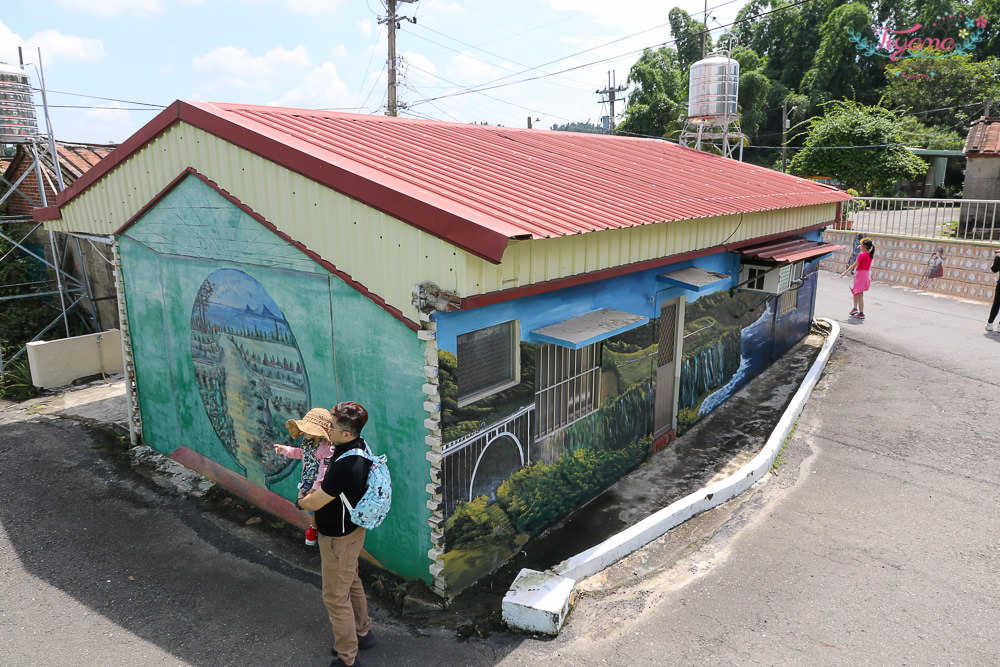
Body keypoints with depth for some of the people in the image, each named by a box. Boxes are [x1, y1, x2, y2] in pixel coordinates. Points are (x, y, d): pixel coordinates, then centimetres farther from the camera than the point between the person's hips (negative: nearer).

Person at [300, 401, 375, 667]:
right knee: (352, 583, 27)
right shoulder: (360, 445, -7)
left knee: (336, 597, 7)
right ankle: (363, 633, 46)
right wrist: (318, 489, 5)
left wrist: (302, 499, -2)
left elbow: (313, 503, -23)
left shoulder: (345, 466, -36)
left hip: (339, 538, -9)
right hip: (353, 528, 9)